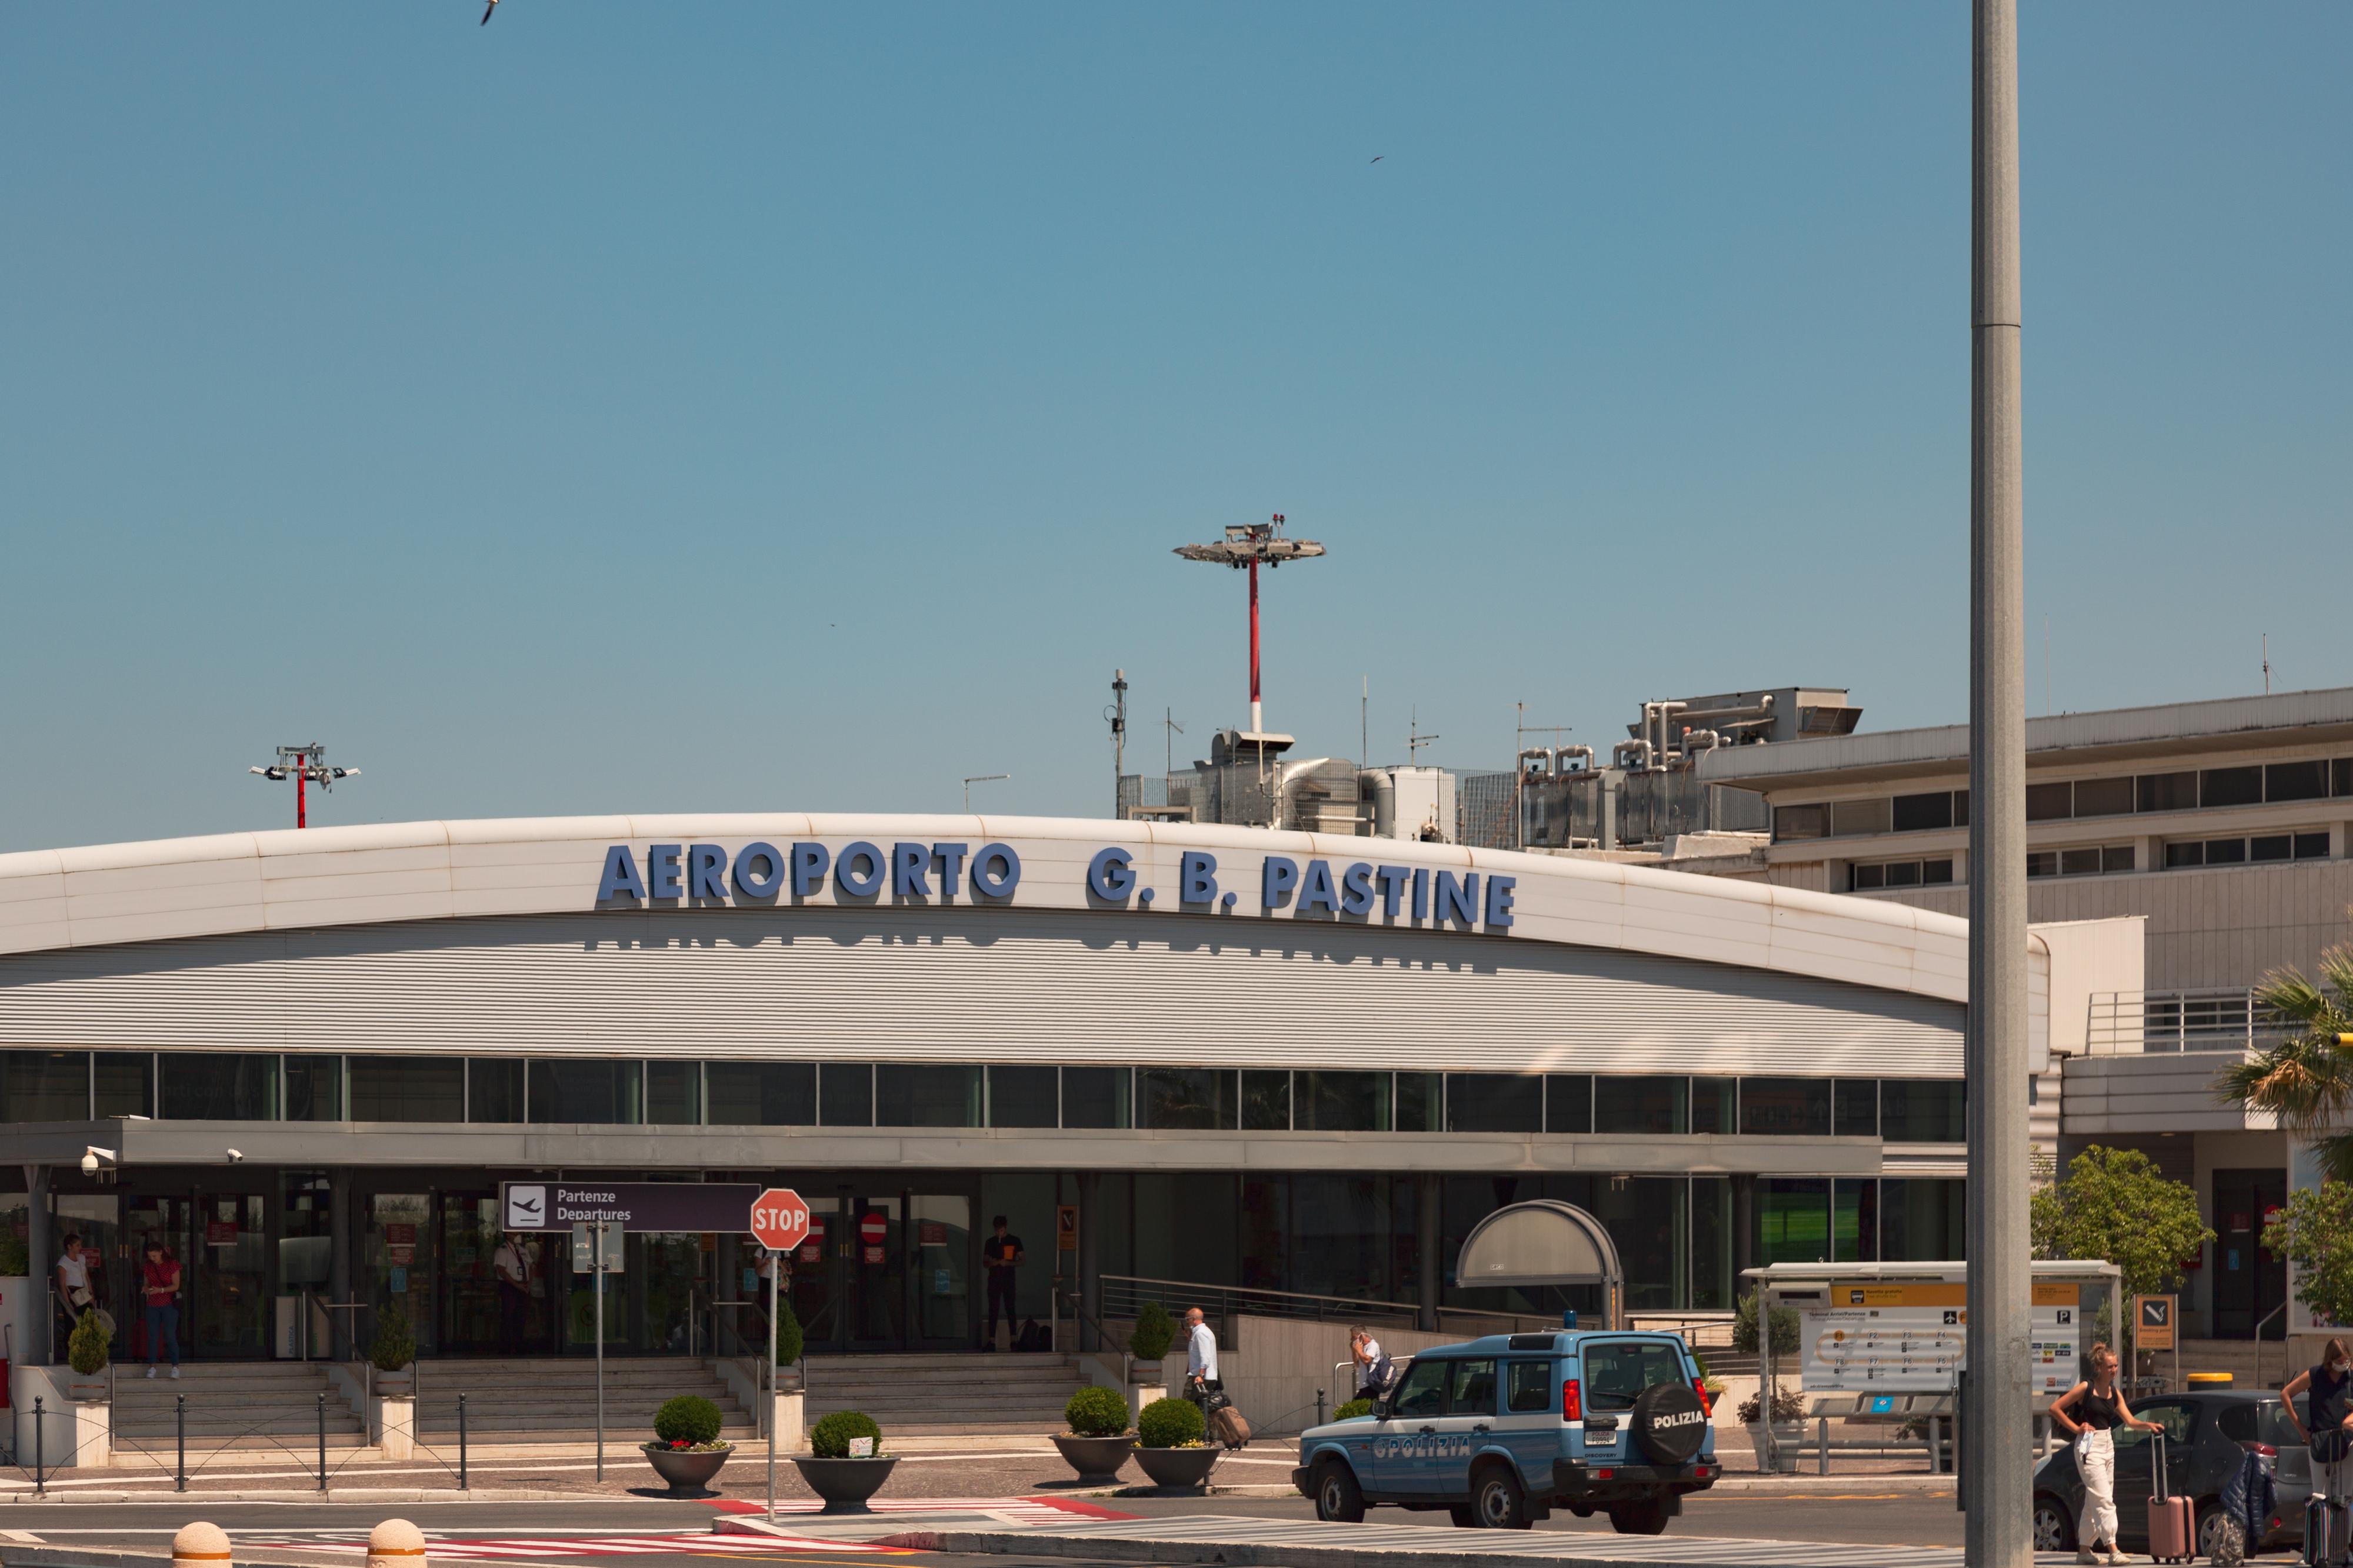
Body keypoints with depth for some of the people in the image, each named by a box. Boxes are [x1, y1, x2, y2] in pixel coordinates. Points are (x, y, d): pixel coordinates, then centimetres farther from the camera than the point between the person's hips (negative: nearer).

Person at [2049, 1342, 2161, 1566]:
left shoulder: (2114, 1393, 10)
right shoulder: (2085, 1389, -9)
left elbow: (2130, 1421, 6)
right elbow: (2055, 1408, -7)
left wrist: (2148, 1425, -12)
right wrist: (2076, 1428, -9)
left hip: (2108, 1446, 7)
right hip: (2089, 1447, -7)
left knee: (2094, 1502, 10)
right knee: (2104, 1499, -15)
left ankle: (2084, 1549, 18)